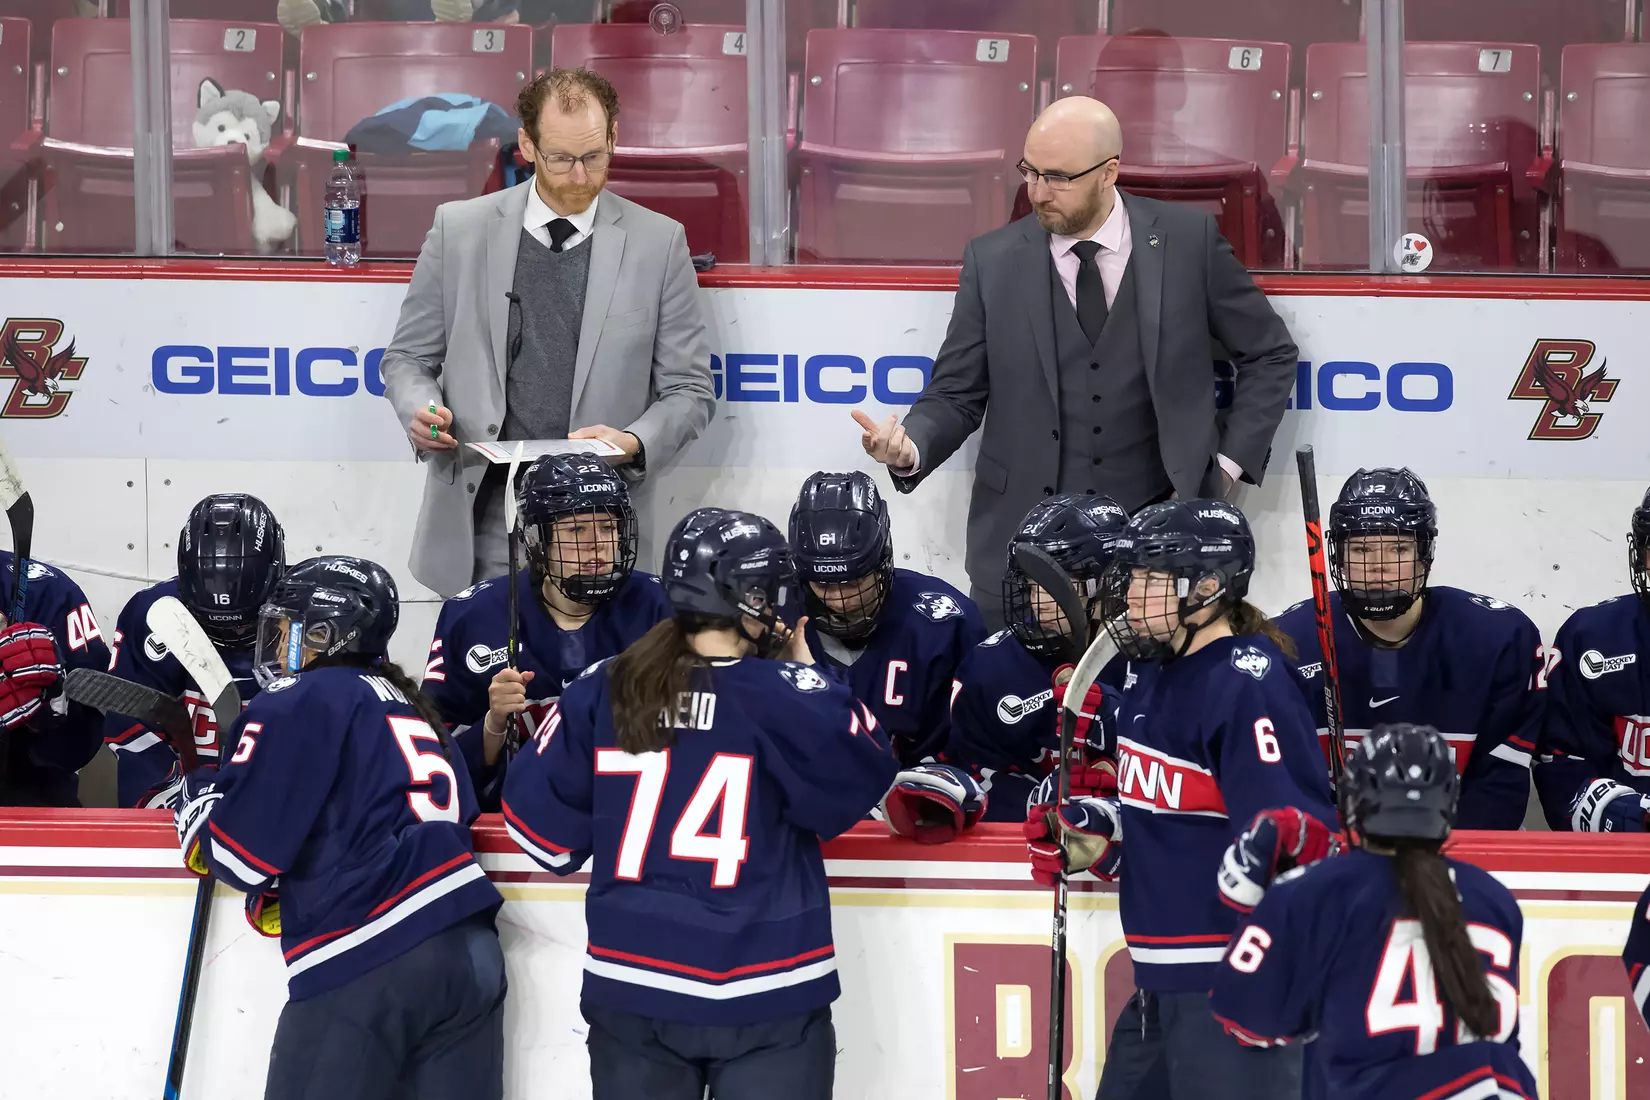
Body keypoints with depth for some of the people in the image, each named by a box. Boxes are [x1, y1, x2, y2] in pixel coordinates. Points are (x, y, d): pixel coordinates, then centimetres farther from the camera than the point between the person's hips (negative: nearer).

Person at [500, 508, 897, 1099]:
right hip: (765, 1000, -3)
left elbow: (542, 820, 1)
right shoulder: (782, 695, -12)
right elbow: (864, 774, -5)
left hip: (631, 992, 3)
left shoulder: (601, 691, -2)